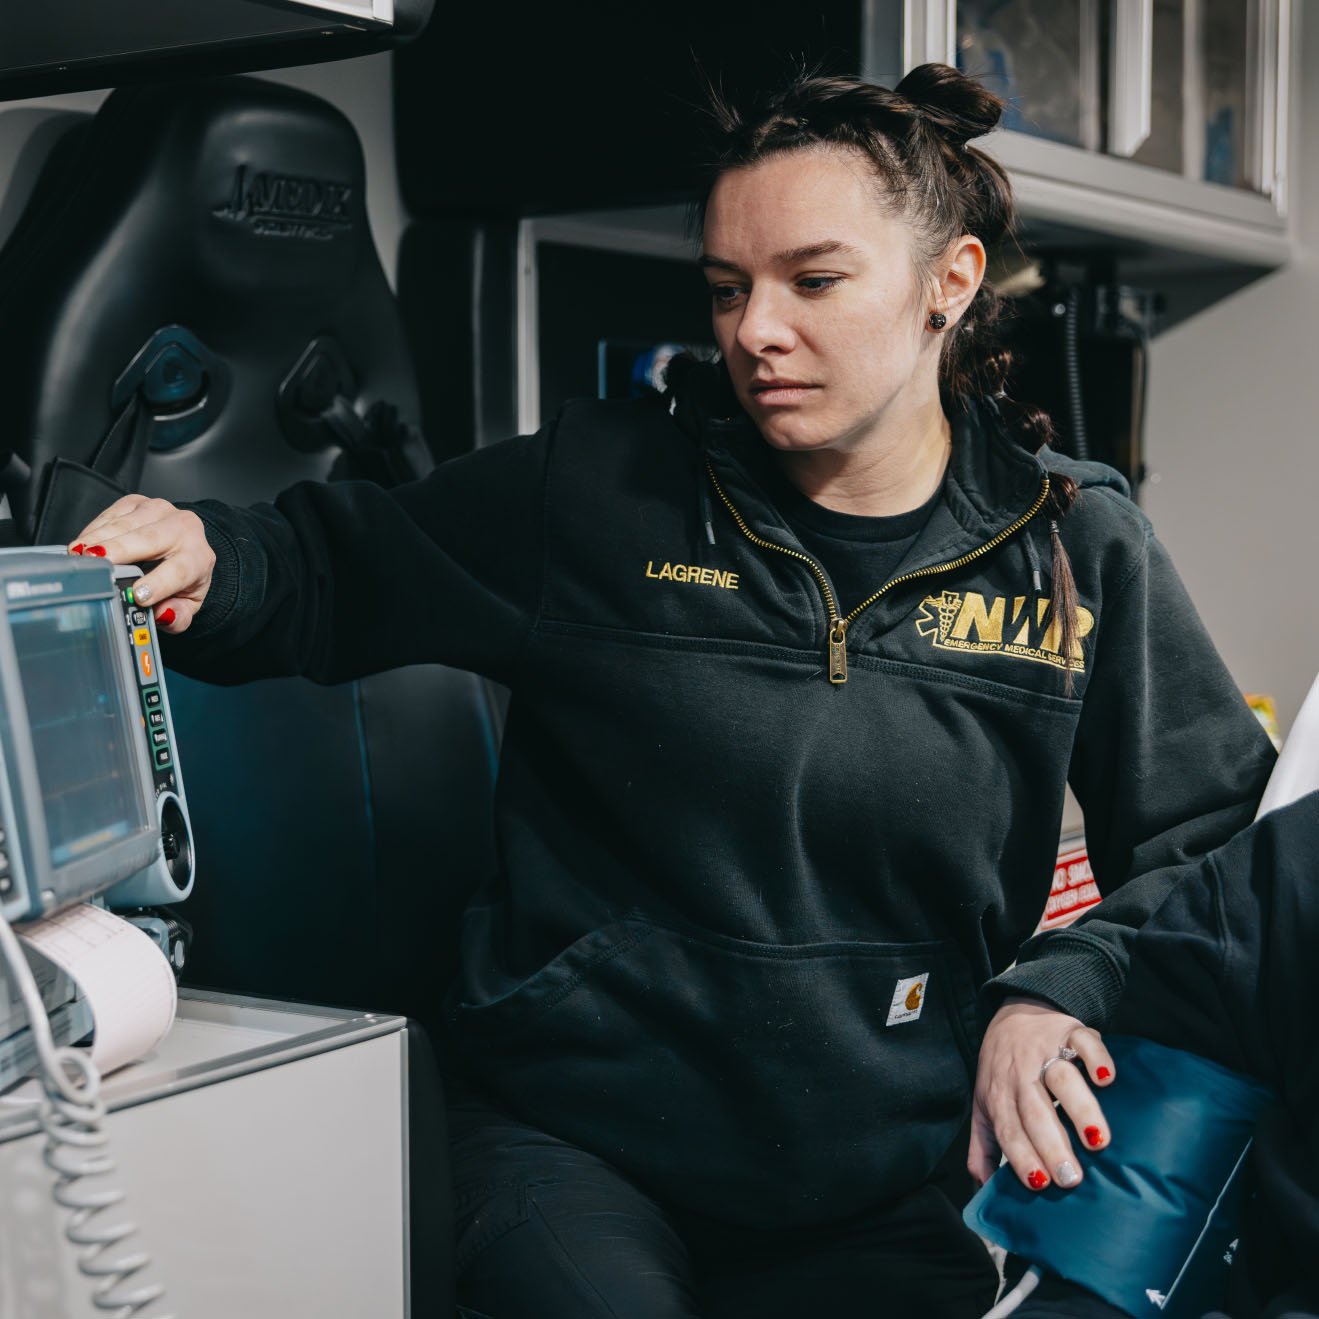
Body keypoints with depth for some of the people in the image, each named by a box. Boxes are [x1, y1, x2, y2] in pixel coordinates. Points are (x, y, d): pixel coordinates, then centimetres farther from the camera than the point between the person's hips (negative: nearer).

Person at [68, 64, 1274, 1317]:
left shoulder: (1077, 550, 2)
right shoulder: (606, 489, 0)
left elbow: (1223, 840, 6)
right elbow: (340, 567, 9)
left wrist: (1061, 988, -10)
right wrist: (212, 565, -13)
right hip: (579, 1142, -1)